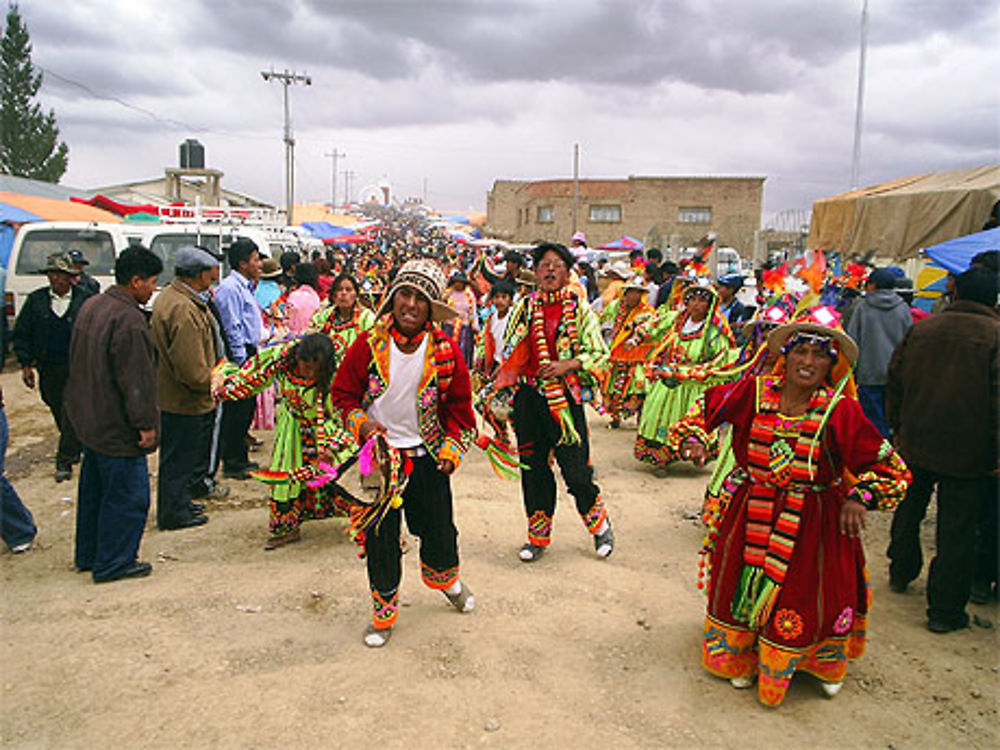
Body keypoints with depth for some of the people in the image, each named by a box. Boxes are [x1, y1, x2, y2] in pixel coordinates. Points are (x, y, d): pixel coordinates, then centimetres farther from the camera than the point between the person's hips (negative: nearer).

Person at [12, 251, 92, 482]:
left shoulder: (85, 300, -4)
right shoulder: (36, 300, 4)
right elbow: (21, 334, 8)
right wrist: (25, 364, 1)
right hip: (48, 369, 4)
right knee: (58, 412, 13)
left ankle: (64, 461, 0)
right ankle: (75, 448, 33)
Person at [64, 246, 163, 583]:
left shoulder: (92, 305, 8)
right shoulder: (128, 320, -23)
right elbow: (136, 379, -23)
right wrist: (146, 424, -17)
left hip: (88, 418, 10)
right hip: (116, 427, -10)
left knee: (95, 487, 21)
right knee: (127, 493, 2)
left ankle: (87, 555, 33)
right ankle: (112, 563, 11)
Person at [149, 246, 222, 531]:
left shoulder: (169, 296, 8)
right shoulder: (184, 310, -28)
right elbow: (192, 371, -28)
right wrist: (214, 384, -12)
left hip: (171, 396, 10)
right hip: (185, 401, -10)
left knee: (181, 455, 23)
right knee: (180, 457, 5)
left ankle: (179, 501, 38)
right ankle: (174, 513, 20)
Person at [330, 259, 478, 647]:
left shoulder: (446, 350, -9)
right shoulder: (369, 345, -12)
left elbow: (459, 405, 3)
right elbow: (342, 394, 1)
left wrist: (451, 449, -3)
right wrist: (362, 424, -15)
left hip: (427, 454, 1)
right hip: (379, 454, -1)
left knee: (439, 528, 10)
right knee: (380, 536, 5)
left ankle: (445, 578, 44)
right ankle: (383, 611, 27)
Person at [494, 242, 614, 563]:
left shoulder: (580, 308, 1)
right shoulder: (523, 308, 9)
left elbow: (599, 355, -1)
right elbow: (510, 356, 17)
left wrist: (567, 365, -15)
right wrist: (503, 387, 8)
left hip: (566, 398, -3)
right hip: (529, 396, 3)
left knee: (576, 470, -4)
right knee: (532, 468, 9)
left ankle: (600, 526, 24)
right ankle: (538, 536, 26)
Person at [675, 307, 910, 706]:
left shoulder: (840, 411, -16)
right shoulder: (755, 391, -10)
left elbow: (892, 469, -10)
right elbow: (705, 408, 4)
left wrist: (860, 497, -25)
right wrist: (694, 439, -13)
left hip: (812, 525, -2)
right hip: (751, 518, 2)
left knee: (808, 595, 11)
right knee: (744, 585, 16)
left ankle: (824, 665, 44)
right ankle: (742, 659, 44)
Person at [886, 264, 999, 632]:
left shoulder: (920, 329, 3)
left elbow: (895, 380, 8)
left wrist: (898, 428, 18)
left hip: (916, 441, 5)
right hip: (966, 452, -5)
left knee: (911, 506, 25)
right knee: (957, 527, 2)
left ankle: (901, 571, 41)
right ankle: (945, 610, 8)